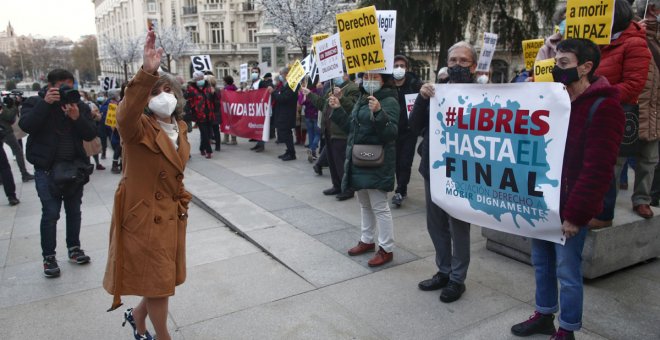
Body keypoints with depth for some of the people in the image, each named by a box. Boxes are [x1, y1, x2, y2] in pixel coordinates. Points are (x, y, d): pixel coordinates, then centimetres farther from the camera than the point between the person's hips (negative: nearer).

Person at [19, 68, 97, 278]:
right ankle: (48, 257, 9)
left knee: (74, 210, 11)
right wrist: (45, 103, -24)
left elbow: (91, 135, -4)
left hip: (74, 167, 3)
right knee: (51, 213, -4)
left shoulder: (79, 105, 5)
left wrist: (77, 118, -21)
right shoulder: (35, 103, -1)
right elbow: (26, 125, -19)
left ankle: (74, 248, 26)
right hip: (47, 169, -3)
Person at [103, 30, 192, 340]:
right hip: (144, 214, -7)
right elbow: (126, 116, -43)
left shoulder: (180, 128, 6)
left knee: (165, 278, 20)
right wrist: (146, 73, -53)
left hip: (172, 213, 7)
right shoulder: (139, 128, -17)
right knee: (157, 281, 4)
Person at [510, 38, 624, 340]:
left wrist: (575, 214, -19)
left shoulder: (603, 108, -14)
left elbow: (597, 170, -18)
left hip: (568, 210, -7)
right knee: (541, 263, 17)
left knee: (567, 272, 5)